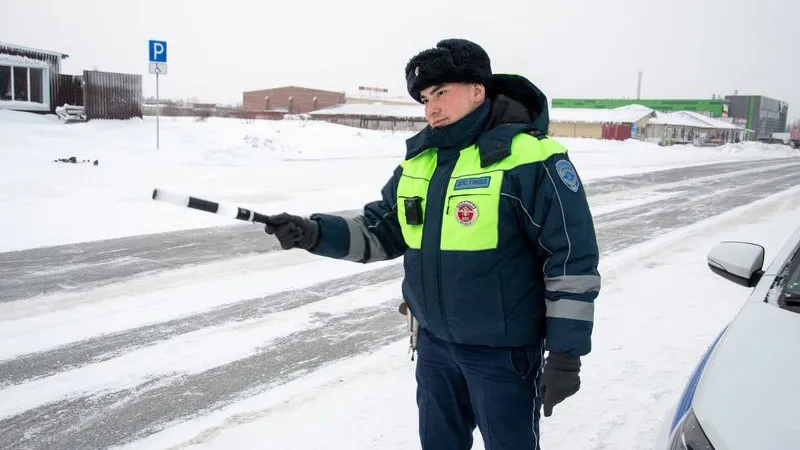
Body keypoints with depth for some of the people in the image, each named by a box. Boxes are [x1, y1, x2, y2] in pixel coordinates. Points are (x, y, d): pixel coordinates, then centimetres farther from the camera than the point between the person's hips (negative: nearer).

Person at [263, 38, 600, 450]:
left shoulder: (532, 160, -18)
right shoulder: (418, 159, 4)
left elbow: (573, 261, -17)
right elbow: (382, 231, 8)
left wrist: (566, 354, -17)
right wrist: (315, 234, -8)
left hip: (504, 350, -6)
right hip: (435, 342, 6)